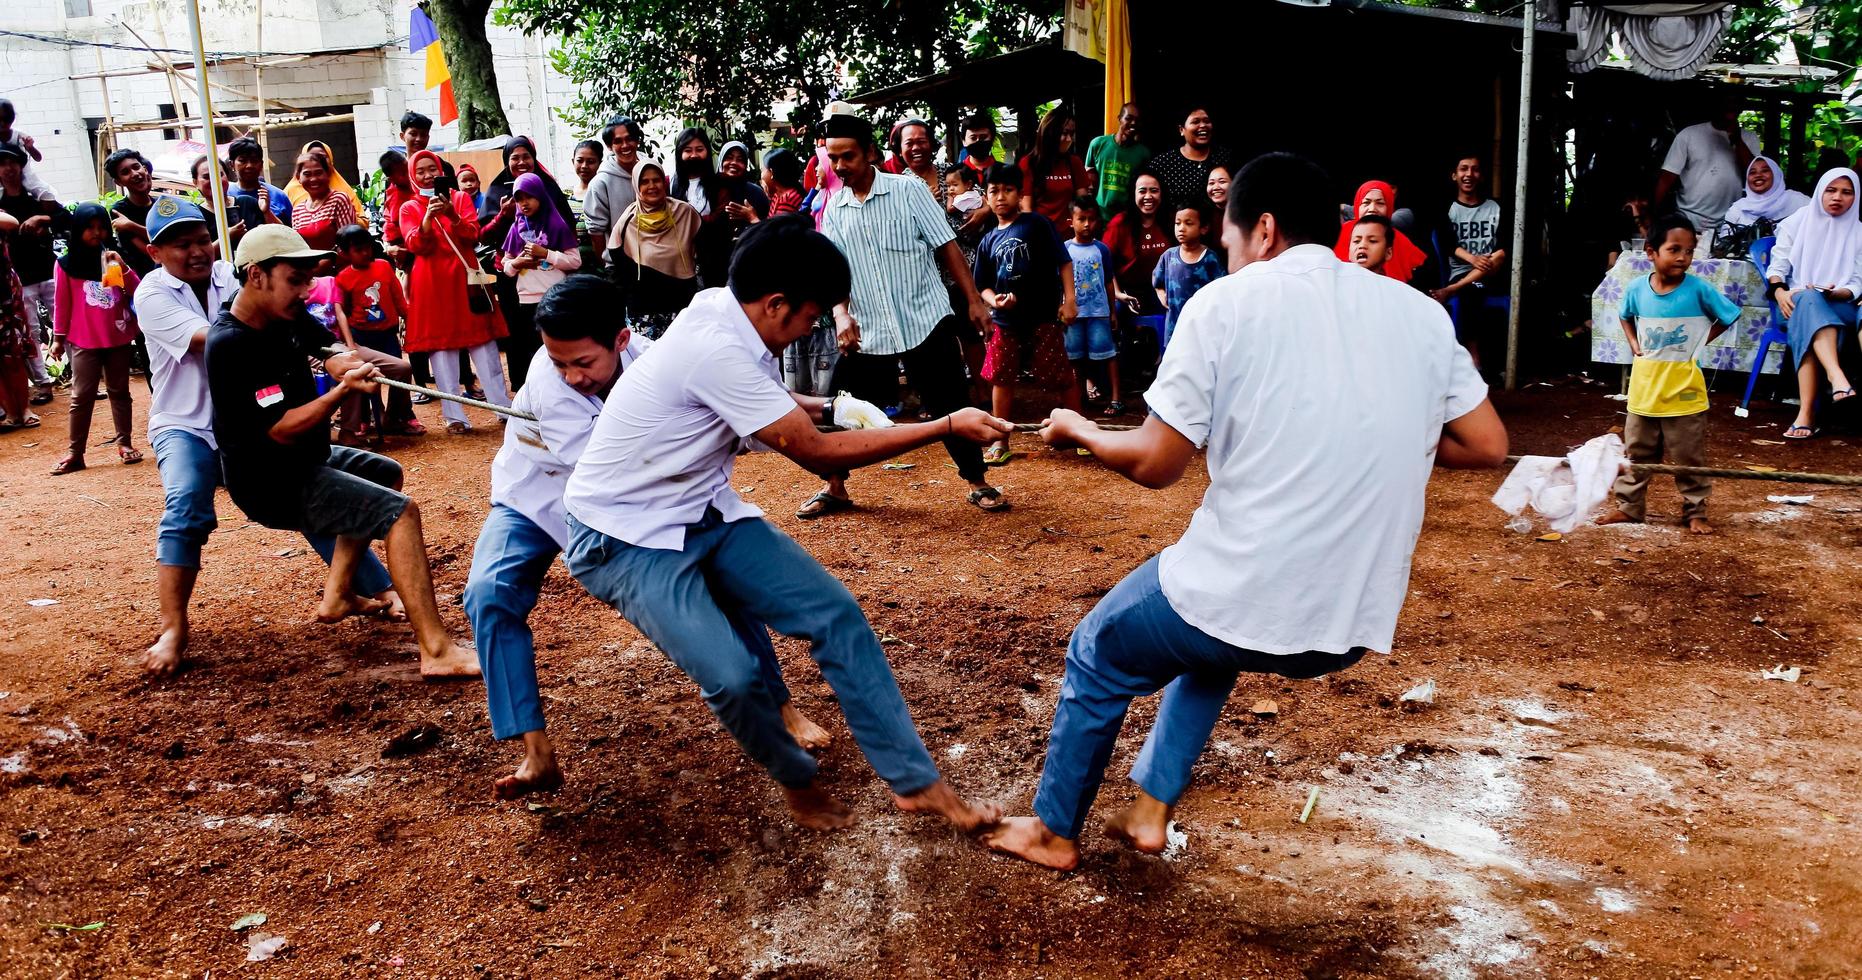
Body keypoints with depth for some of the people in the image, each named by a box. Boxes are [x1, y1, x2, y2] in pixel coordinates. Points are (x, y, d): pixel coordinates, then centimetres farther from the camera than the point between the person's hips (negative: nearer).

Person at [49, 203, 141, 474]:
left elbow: (137, 292, 0)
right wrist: (58, 337, 3)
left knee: (119, 391, 10)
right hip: (84, 341, -2)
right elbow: (61, 303, 2)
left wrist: (123, 268, -15)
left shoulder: (114, 258, 6)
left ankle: (124, 442, 15)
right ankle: (74, 452, 0)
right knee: (82, 396, -1)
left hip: (119, 338, 2)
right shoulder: (66, 264, -1)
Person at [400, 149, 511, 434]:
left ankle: (505, 408, 3)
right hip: (432, 284, 0)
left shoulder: (460, 198, 10)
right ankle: (455, 416, 0)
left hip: (464, 277, 0)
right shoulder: (409, 208, 8)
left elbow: (473, 235, -2)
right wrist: (428, 216, -21)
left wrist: (452, 215, -19)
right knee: (441, 348, -2)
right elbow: (416, 245, -7)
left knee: (483, 344, -1)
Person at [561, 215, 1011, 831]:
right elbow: (819, 454, -25)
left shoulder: (724, 314, -3)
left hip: (704, 514, 8)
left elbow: (763, 404, 22)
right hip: (624, 540, -8)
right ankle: (797, 781, 5)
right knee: (734, 673, -26)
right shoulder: (715, 348, -29)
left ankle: (916, 781, 2)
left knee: (835, 614, -5)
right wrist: (947, 427, -20)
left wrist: (825, 408, 6)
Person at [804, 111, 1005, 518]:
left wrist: (974, 301, -7)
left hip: (926, 321, -3)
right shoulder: (834, 210, 5)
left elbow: (946, 246, -3)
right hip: (867, 332, 3)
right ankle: (835, 489, 21)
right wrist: (841, 315, -15)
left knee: (951, 406, 2)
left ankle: (978, 483, 17)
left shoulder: (908, 189, -4)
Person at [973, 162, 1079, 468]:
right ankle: (1000, 441, 17)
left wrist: (1068, 299, -12)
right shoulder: (988, 241, 10)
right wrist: (994, 300, -9)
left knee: (1061, 377, 1)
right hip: (1005, 321, 5)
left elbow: (1063, 261, -5)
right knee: (1001, 379, 8)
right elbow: (983, 284, 13)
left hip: (1043, 317, -4)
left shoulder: (1037, 224, -3)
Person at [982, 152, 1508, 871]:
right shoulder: (1420, 312, 5)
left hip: (1240, 593, -5)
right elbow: (1487, 444, 8)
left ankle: (1054, 831, 40)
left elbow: (1156, 463, -8)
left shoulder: (1231, 302, -8)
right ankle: (1150, 810, 35)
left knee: (1097, 659, 25)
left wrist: (1081, 431, 11)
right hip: (1356, 627, 5)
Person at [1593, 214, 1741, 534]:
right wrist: (1634, 345, 5)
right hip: (1644, 388, 3)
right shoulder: (1637, 289, -3)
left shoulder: (1699, 290, -11)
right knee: (1635, 454, 12)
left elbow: (1729, 317, 1)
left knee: (1689, 458, 6)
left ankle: (1695, 513, 16)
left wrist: (1701, 342, -5)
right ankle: (1629, 507, 22)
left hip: (1683, 391, -3)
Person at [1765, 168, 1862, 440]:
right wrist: (1779, 291, -15)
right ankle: (1838, 379, -64)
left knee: (1809, 326, -38)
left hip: (1839, 307, 1)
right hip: (1796, 302, -1)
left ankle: (1806, 412, -48)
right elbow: (1778, 265, 7)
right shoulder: (1797, 222, 12)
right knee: (1809, 301, -41)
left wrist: (1835, 292, -17)